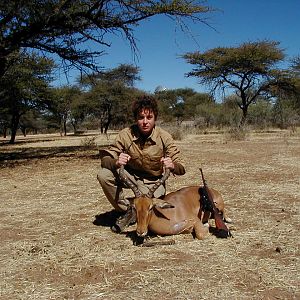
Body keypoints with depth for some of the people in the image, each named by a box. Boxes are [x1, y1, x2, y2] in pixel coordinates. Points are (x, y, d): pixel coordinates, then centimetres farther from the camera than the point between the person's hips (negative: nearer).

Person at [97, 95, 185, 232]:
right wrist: (116, 162, -41)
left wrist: (172, 165, -43)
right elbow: (105, 158, -17)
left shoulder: (164, 137, -20)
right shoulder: (125, 135, -18)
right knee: (103, 175, -25)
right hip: (129, 174, 1)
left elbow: (181, 169, -18)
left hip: (152, 181, -1)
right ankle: (127, 210, -4)